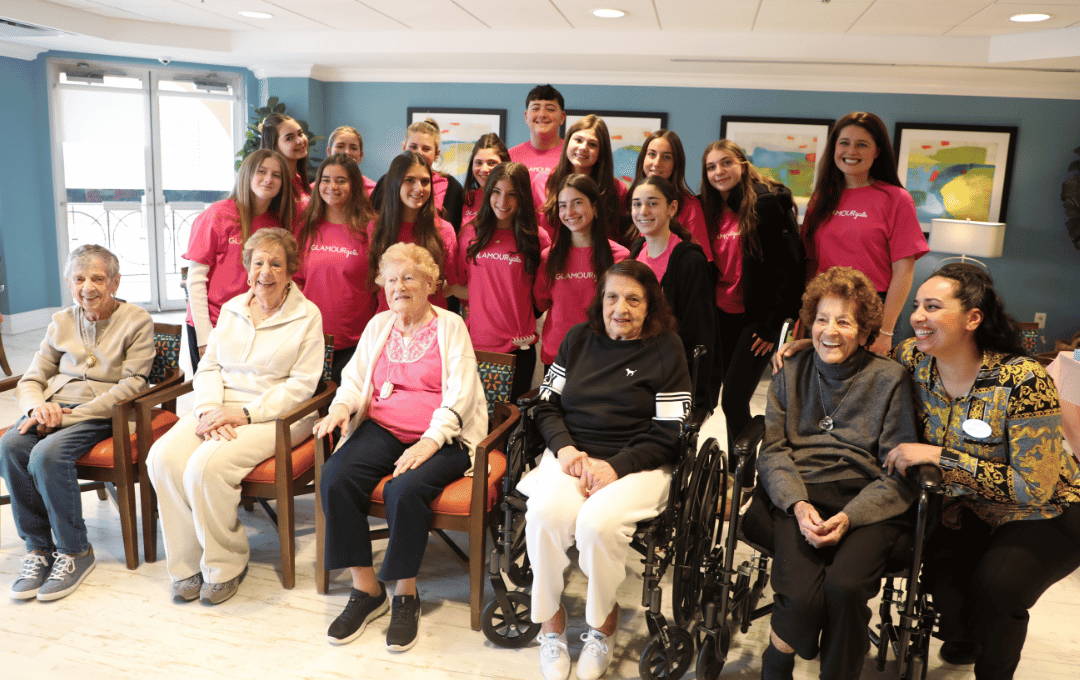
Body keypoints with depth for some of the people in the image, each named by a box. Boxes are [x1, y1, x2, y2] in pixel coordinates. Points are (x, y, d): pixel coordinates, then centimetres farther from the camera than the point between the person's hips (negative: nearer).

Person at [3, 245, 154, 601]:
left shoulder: (137, 321, -1)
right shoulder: (61, 321, 16)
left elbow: (131, 385, -10)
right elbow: (30, 379, 15)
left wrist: (69, 415, -17)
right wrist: (38, 406, -11)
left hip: (103, 412, -5)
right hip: (52, 407, 5)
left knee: (48, 454, -31)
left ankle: (75, 551, -13)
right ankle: (38, 547, -12)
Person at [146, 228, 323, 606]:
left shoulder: (307, 315, -1)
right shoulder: (231, 309, 16)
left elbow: (301, 384, -8)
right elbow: (209, 366, 12)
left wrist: (246, 414, -16)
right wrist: (209, 409, -8)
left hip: (276, 415, -5)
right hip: (220, 407, 6)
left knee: (208, 464, -29)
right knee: (163, 456, -21)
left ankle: (224, 565, -7)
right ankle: (188, 564, -6)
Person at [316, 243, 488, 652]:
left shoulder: (450, 326, 4)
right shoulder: (379, 325, 19)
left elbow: (459, 395, -6)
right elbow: (354, 378, 16)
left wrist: (429, 442, -20)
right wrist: (341, 406, -8)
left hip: (440, 437, -4)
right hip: (382, 429, 4)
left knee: (405, 489, -33)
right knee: (335, 478, -24)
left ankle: (405, 594, -10)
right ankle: (366, 589, -10)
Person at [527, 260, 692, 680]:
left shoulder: (666, 348, 1)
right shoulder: (579, 338, 13)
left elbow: (667, 436, -2)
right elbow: (546, 404, 12)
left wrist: (615, 467, -15)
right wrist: (564, 447, -7)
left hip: (636, 463, -3)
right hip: (570, 452, 3)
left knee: (598, 523, -31)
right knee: (544, 513, -28)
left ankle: (604, 620, -1)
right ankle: (551, 618, -4)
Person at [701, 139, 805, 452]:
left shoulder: (769, 203, -10)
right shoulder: (711, 210, 10)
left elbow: (791, 266, -13)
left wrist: (774, 323, -13)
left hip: (755, 318, -6)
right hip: (721, 317, 7)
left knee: (734, 400, -9)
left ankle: (743, 473, 9)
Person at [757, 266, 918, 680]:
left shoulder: (890, 379, 5)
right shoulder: (791, 374, 13)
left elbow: (898, 471, 1)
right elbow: (773, 450, 7)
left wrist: (849, 517, -15)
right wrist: (798, 504, -12)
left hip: (867, 501, -1)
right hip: (799, 495, 1)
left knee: (844, 585, -30)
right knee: (801, 596, -25)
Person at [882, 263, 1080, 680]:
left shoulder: (1023, 383, -28)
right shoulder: (915, 359, -14)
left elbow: (1034, 488, -27)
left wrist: (939, 456, -32)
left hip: (1046, 515, -4)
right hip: (970, 509, 4)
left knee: (996, 583, -29)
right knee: (937, 567, -22)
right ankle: (962, 636, 17)